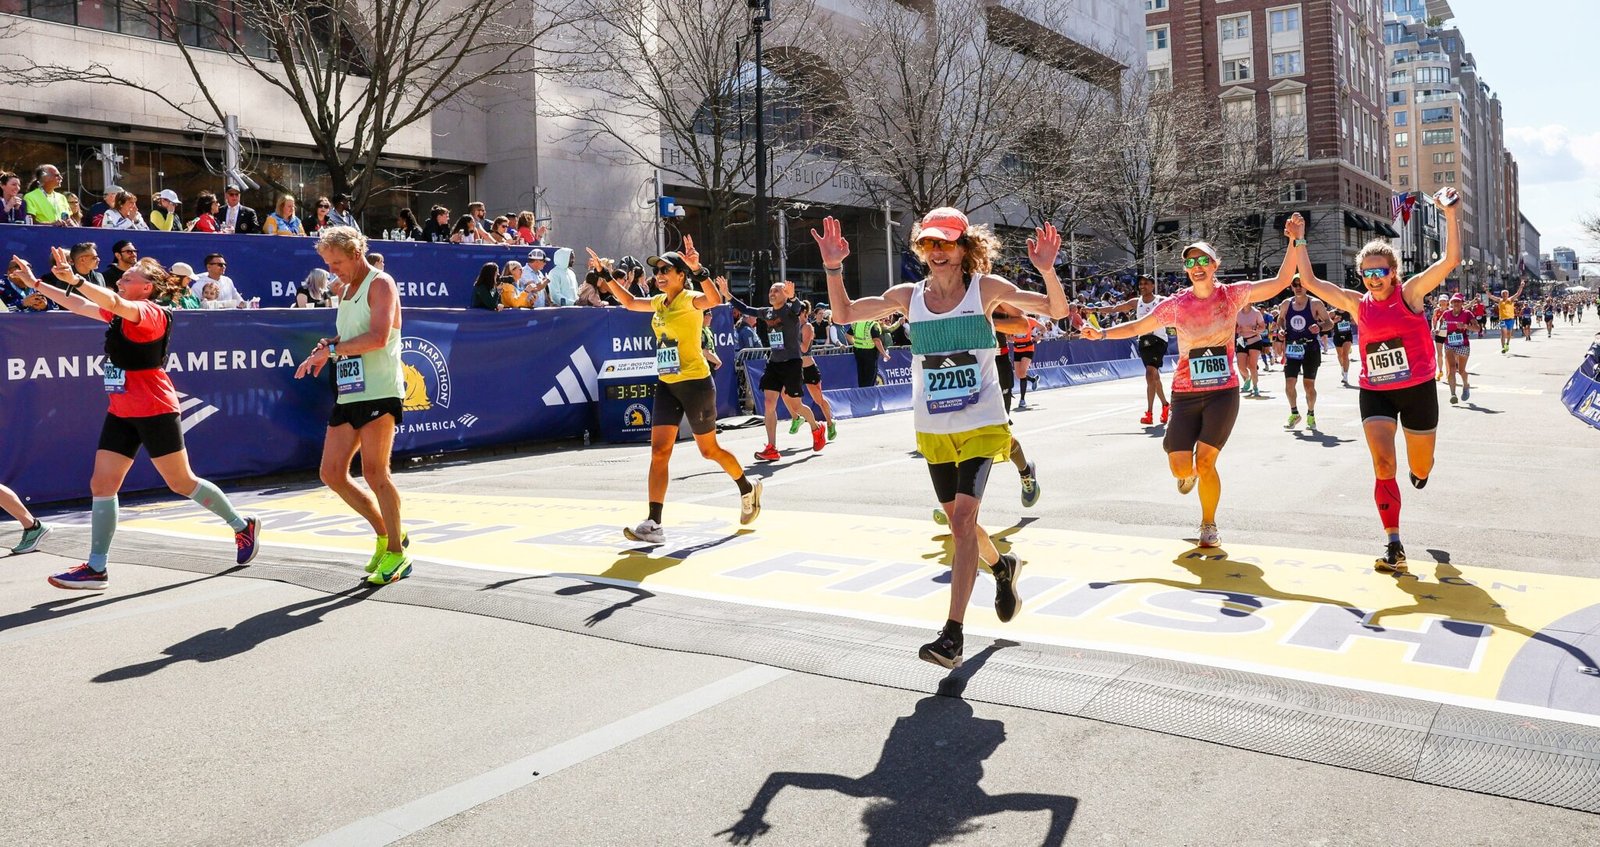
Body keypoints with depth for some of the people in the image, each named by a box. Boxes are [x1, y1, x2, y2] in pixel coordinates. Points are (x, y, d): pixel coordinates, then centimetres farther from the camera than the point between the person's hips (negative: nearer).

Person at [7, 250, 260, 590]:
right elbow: (79, 305, 22)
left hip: (155, 412, -8)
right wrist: (35, 284, 21)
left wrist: (74, 279, -42)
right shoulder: (120, 313, 12)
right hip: (121, 413, 8)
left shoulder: (150, 313, -13)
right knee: (101, 485, 2)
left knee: (182, 483, 1)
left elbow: (115, 303, -32)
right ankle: (96, 568, 6)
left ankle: (243, 526, 19)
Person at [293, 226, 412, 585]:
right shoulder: (348, 290, 21)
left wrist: (333, 349, -19)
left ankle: (397, 554, 2)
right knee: (332, 474, 5)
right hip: (349, 392, 9)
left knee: (374, 472, -9)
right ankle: (385, 533, 19)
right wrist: (329, 347, 6)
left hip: (379, 391, -9)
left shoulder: (380, 283, -6)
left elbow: (379, 337, -20)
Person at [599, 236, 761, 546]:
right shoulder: (659, 302, 11)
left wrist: (697, 269, -45)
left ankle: (748, 490, 34)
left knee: (709, 450, 7)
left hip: (696, 383, -7)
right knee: (659, 451, -5)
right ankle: (653, 525, -8)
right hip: (666, 385, 7)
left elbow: (714, 300, -34)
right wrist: (607, 277, 20)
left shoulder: (690, 299, -12)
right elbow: (629, 302, 28)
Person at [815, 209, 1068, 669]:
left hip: (981, 424, -4)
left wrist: (1047, 270, -25)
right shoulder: (909, 296, 1)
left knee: (962, 518, -15)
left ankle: (952, 634, -12)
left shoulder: (985, 288, -6)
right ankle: (1002, 567, 47)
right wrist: (833, 268, -9)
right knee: (958, 520, 15)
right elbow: (843, 314, 6)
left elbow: (1056, 310, -6)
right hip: (933, 429, 4)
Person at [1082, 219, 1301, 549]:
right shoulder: (1176, 304, 0)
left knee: (1205, 462, -8)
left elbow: (1279, 282, -9)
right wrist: (1102, 333, -5)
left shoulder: (1232, 294, -3)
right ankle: (1191, 471, 38)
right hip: (1185, 394, 2)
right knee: (1180, 469, -5)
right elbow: (1136, 327, 7)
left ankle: (1209, 524, 17)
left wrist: (1295, 242, -18)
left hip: (1223, 392, -1)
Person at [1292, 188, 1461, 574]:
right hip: (1375, 393, 1)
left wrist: (1451, 214, -21)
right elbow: (1310, 282, 3)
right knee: (1383, 465, -13)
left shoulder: (1410, 293, -6)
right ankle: (1394, 546, -7)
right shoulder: (1357, 304, 1)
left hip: (1418, 390, -1)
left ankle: (1420, 468, 55)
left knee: (1420, 468, 13)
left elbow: (1451, 259, -16)